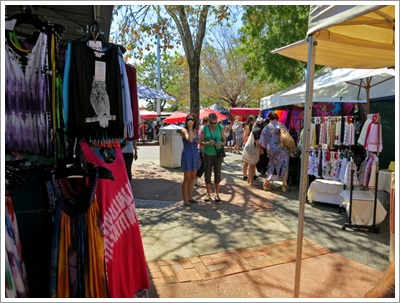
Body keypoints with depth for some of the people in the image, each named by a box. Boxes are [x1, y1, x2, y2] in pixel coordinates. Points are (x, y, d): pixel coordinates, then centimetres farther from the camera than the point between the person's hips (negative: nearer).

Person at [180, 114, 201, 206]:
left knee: (192, 178, 13)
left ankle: (190, 197, 24)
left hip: (195, 155, 7)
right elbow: (189, 140, -29)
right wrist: (190, 128, -23)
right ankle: (185, 199, 8)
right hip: (187, 155, -7)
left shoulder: (195, 130, 10)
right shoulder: (184, 130, -10)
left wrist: (197, 142, 4)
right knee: (187, 179, -1)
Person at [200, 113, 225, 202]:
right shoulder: (205, 128, -3)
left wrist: (221, 143, -22)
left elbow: (224, 140, 1)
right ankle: (208, 194, 18)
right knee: (207, 173, 5)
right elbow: (201, 142, -3)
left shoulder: (220, 127, -2)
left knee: (217, 173, 4)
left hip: (217, 154, 0)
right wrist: (208, 143, -23)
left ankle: (217, 194, 18)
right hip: (207, 154, 0)